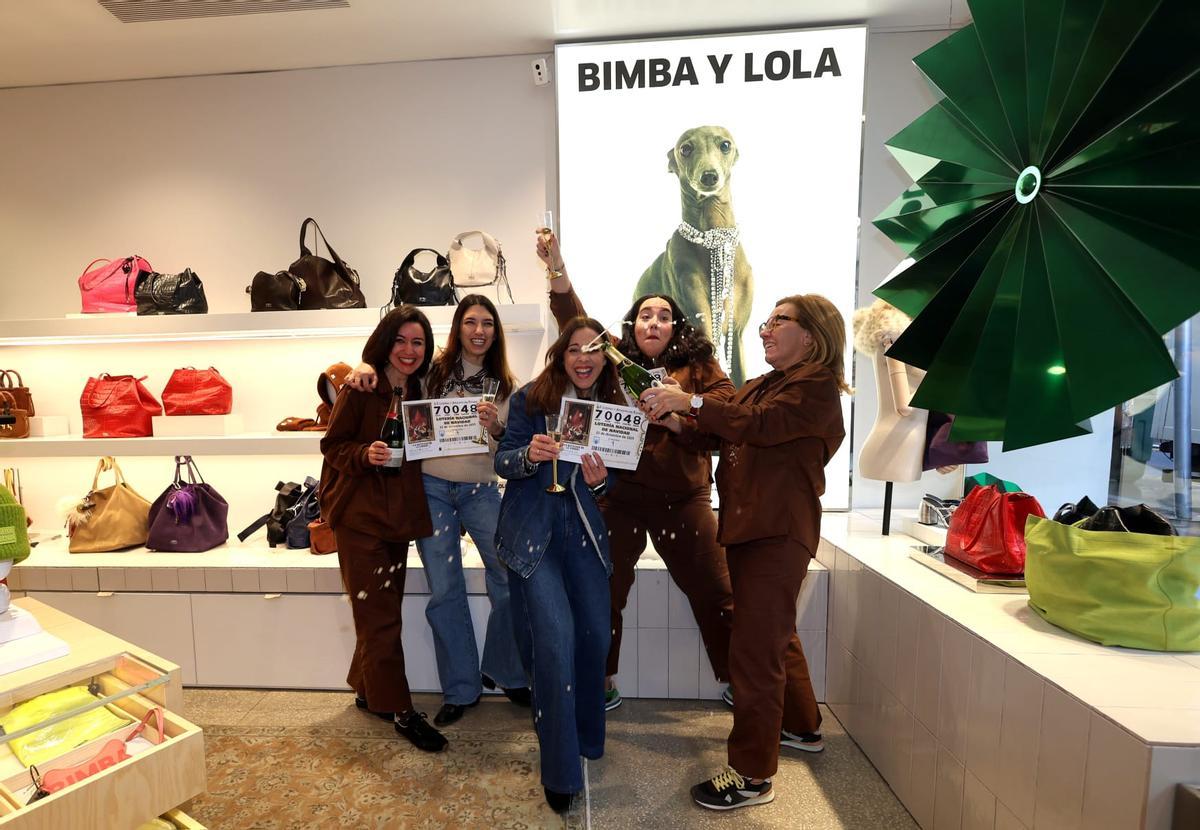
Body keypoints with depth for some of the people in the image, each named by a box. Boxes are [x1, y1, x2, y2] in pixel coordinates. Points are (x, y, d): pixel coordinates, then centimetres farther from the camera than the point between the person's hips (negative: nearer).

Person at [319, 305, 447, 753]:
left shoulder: (421, 391, 6)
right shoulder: (359, 390, -11)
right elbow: (333, 447, -8)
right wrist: (366, 454, -28)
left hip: (399, 515, 6)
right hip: (360, 517, -6)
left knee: (381, 613, 16)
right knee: (381, 617, 1)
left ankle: (367, 691, 35)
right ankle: (398, 709, 15)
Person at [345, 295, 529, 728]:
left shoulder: (505, 384, 3)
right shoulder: (433, 369, 0)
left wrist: (495, 428, -19)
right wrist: (365, 369, -15)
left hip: (481, 489, 1)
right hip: (431, 488, -1)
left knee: (511, 580, -3)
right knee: (444, 591, 7)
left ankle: (505, 673, 23)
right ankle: (460, 688, 26)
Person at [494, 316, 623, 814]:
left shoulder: (612, 406, 2)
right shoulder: (530, 399, -8)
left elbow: (609, 483, 7)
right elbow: (502, 462, -7)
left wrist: (599, 479, -16)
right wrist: (530, 456, -28)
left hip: (582, 530, 4)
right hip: (532, 529, -3)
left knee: (595, 634, 5)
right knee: (556, 636, -11)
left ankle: (586, 737, 35)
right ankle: (560, 769, 10)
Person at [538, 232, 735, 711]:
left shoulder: (699, 365, 5)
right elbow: (576, 322, -6)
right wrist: (556, 268, -18)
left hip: (683, 496, 0)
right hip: (619, 495, 1)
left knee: (716, 592, 8)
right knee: (602, 591, 10)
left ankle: (736, 682, 30)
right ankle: (601, 683, 31)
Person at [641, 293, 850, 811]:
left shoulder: (818, 388, -7)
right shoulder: (760, 386, 18)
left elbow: (760, 424, -23)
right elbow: (716, 434, 11)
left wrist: (690, 402, -23)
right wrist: (671, 415, -4)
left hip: (778, 532, -9)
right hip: (746, 526, 9)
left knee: (754, 650, -6)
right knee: (775, 636, 22)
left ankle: (752, 776, 9)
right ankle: (802, 727, 43)